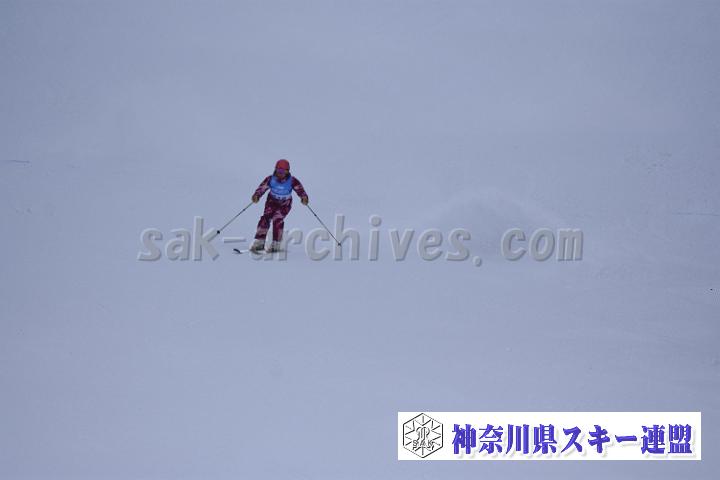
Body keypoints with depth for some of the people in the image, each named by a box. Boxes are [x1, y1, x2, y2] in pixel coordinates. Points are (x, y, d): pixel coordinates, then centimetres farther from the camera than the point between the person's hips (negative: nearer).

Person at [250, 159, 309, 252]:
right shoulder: (270, 179, -20)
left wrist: (304, 197, -51)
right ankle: (259, 243, -12)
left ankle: (276, 244, -14)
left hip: (285, 204, -2)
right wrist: (256, 195, -44)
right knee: (266, 218, -17)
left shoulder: (292, 181, -23)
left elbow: (300, 189, -30)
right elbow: (262, 187, -24)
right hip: (272, 201, 2)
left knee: (278, 219, -22)